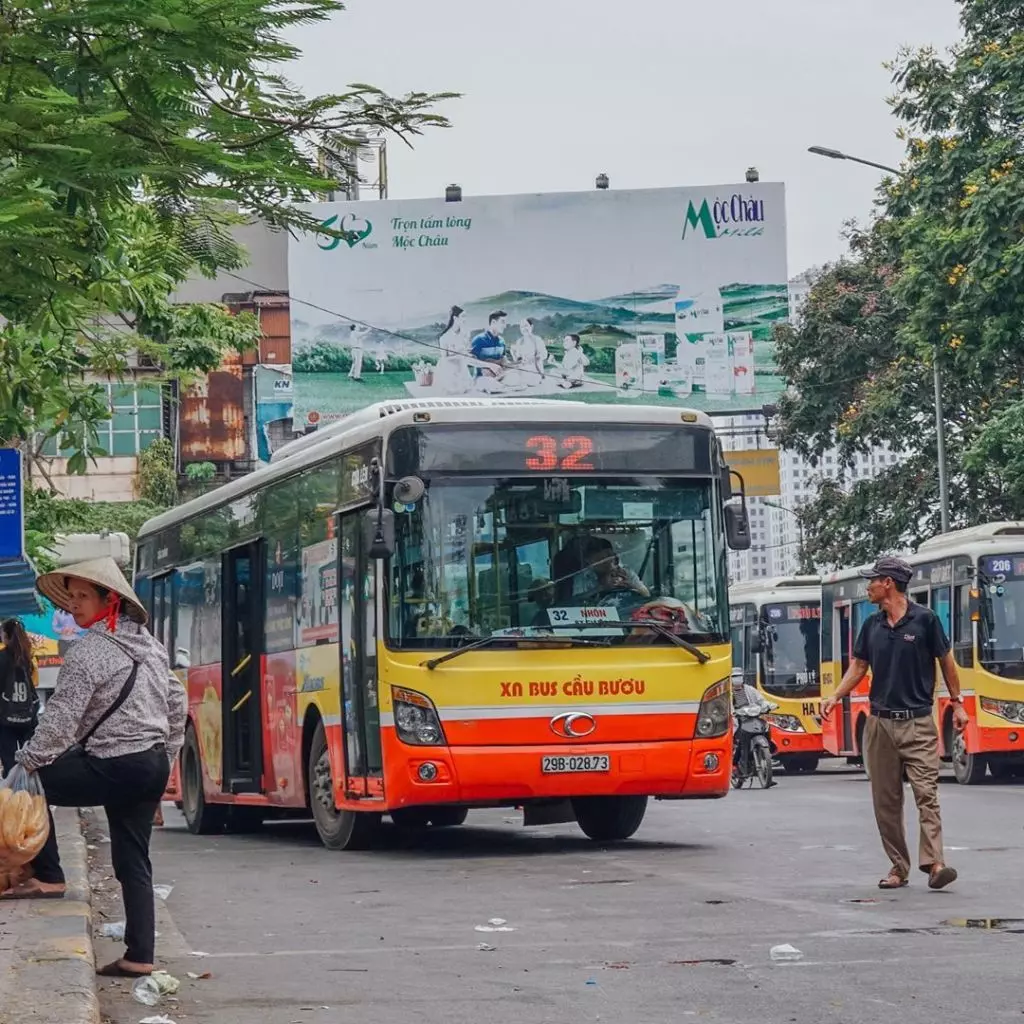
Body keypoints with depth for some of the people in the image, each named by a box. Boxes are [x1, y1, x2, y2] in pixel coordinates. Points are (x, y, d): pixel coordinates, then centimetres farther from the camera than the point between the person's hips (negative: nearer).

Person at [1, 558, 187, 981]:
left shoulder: (89, 651, -13)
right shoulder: (149, 645, 13)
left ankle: (47, 876, 6)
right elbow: (177, 703, 22)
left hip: (112, 767, -8)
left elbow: (61, 719, -19)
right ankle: (140, 956, 9)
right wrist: (165, 760, 28)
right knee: (134, 862, 12)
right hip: (153, 764, 8)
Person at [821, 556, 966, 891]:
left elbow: (946, 661, 3)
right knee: (886, 800, 5)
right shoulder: (872, 625, 8)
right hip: (880, 723, 5)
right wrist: (835, 697, 0)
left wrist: (957, 703, 4)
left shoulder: (924, 619, -5)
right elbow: (858, 666, 14)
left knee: (926, 792, -13)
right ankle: (898, 867, 11)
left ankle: (934, 863, -20)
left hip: (918, 723, -5)